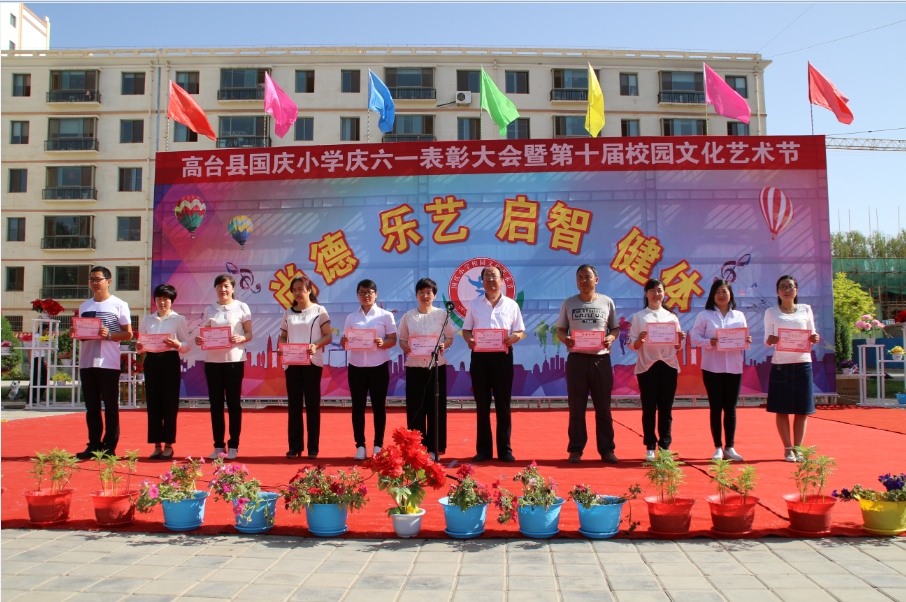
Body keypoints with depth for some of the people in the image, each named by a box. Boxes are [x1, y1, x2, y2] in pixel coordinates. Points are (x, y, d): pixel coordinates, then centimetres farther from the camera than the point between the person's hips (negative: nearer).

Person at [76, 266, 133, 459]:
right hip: (86, 362, 5)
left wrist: (109, 334, -17)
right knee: (91, 407, 8)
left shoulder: (119, 304, 0)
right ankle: (94, 446, 14)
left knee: (111, 407, 0)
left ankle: (109, 447, 6)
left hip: (109, 362, -5)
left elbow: (128, 333, -2)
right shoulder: (84, 306, 16)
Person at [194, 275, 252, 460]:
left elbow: (249, 334, 2)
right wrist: (199, 340, -9)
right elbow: (204, 333, 13)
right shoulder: (209, 310, 13)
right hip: (213, 359, 3)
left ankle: (233, 446, 8)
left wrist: (240, 338, -19)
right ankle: (218, 446, 13)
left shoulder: (241, 307, 4)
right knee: (215, 403, 5)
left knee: (233, 402, 1)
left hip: (234, 359, -3)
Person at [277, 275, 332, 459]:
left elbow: (328, 336, -1)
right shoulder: (288, 313, 14)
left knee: (312, 404, 0)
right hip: (291, 362, 3)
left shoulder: (319, 310, 3)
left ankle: (313, 447, 5)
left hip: (312, 362, -3)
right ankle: (295, 447, 9)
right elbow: (283, 336, 15)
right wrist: (280, 347, -7)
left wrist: (315, 346, -19)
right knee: (294, 404, 4)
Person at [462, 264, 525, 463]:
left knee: (503, 404, 3)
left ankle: (504, 449, 10)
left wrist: (513, 338, -14)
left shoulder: (511, 305, 7)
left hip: (502, 355, -1)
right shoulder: (474, 304, 11)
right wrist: (468, 339, -10)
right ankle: (483, 449, 12)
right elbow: (466, 329, 12)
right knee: (482, 404, 5)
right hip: (480, 355, 1)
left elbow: (520, 331, 8)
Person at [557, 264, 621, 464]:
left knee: (603, 406, 4)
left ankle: (607, 449, 13)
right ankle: (576, 449, 12)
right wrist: (565, 339, -12)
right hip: (577, 359, 0)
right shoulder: (569, 303, 8)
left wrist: (611, 338, -11)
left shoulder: (607, 302, 7)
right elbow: (561, 329, 10)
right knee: (576, 407, 4)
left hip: (601, 358, 0)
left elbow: (615, 328, 11)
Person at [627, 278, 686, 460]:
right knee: (649, 408, 0)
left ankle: (665, 446, 11)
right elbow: (632, 345, 2)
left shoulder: (671, 316, 13)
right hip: (647, 366, -2)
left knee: (666, 408, 3)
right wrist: (640, 339, -19)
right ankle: (650, 447, 6)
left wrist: (680, 340, -9)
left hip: (668, 365, 2)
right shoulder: (638, 317, 7)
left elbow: (677, 346, 12)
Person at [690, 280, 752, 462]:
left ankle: (730, 447, 12)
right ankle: (718, 448, 9)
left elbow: (745, 339, 11)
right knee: (716, 408, 1)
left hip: (734, 367, 2)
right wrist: (709, 342, -20)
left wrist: (747, 341, -11)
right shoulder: (704, 316, 3)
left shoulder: (739, 316, 11)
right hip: (712, 367, -2)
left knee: (730, 408, 4)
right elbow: (694, 337, -2)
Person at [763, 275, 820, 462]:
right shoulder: (771, 312, 7)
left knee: (802, 409, 2)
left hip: (803, 364, 1)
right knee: (782, 409, 0)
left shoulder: (806, 310, 11)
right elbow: (767, 340, 4)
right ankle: (788, 449, 10)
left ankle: (798, 448, 13)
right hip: (780, 364, -1)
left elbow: (812, 335, 13)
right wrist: (770, 340, -19)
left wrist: (814, 339, -10)